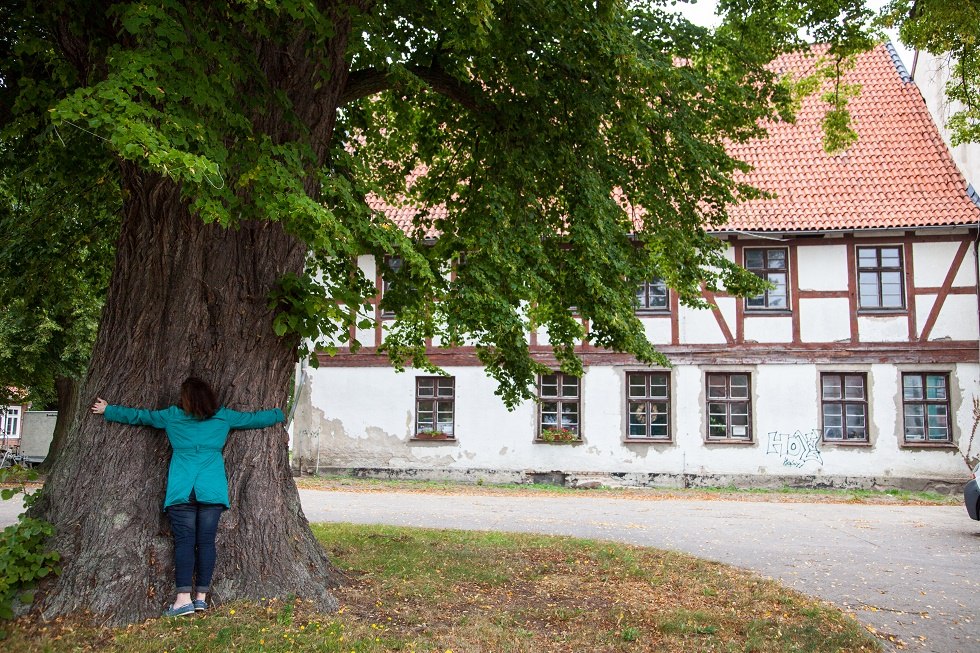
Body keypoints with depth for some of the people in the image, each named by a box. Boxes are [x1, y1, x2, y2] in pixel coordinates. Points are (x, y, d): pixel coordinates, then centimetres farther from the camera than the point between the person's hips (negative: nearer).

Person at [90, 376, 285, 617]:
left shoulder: (172, 416, 7)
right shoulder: (223, 417, 9)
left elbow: (138, 415, 18)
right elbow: (254, 419, 21)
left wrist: (107, 410, 34)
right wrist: (279, 415, 39)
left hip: (181, 491, -1)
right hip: (212, 491, 1)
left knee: (184, 542, -1)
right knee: (206, 542, 3)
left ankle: (184, 598, -7)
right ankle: (201, 597, 6)